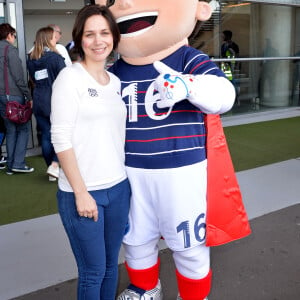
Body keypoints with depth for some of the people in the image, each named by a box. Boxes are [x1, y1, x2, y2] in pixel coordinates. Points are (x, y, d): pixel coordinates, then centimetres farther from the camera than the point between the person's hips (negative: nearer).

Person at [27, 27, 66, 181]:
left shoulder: (31, 60, 8)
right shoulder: (55, 57, -10)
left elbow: (33, 80, 16)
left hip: (39, 103, 5)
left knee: (46, 136, 10)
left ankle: (52, 171, 18)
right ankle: (54, 164, -6)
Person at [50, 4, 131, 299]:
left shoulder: (116, 81, 9)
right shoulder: (69, 78, -8)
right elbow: (61, 139, -12)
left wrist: (128, 178, 11)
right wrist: (81, 192, -14)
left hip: (119, 187, 5)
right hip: (82, 191, -5)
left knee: (111, 265, 16)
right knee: (93, 271, 7)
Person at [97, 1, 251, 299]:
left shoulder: (190, 60, -11)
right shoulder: (116, 71, 4)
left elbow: (223, 95, -28)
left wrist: (188, 85, -45)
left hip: (181, 172, -4)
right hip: (131, 174, 5)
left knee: (189, 244, 12)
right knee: (135, 238, 22)